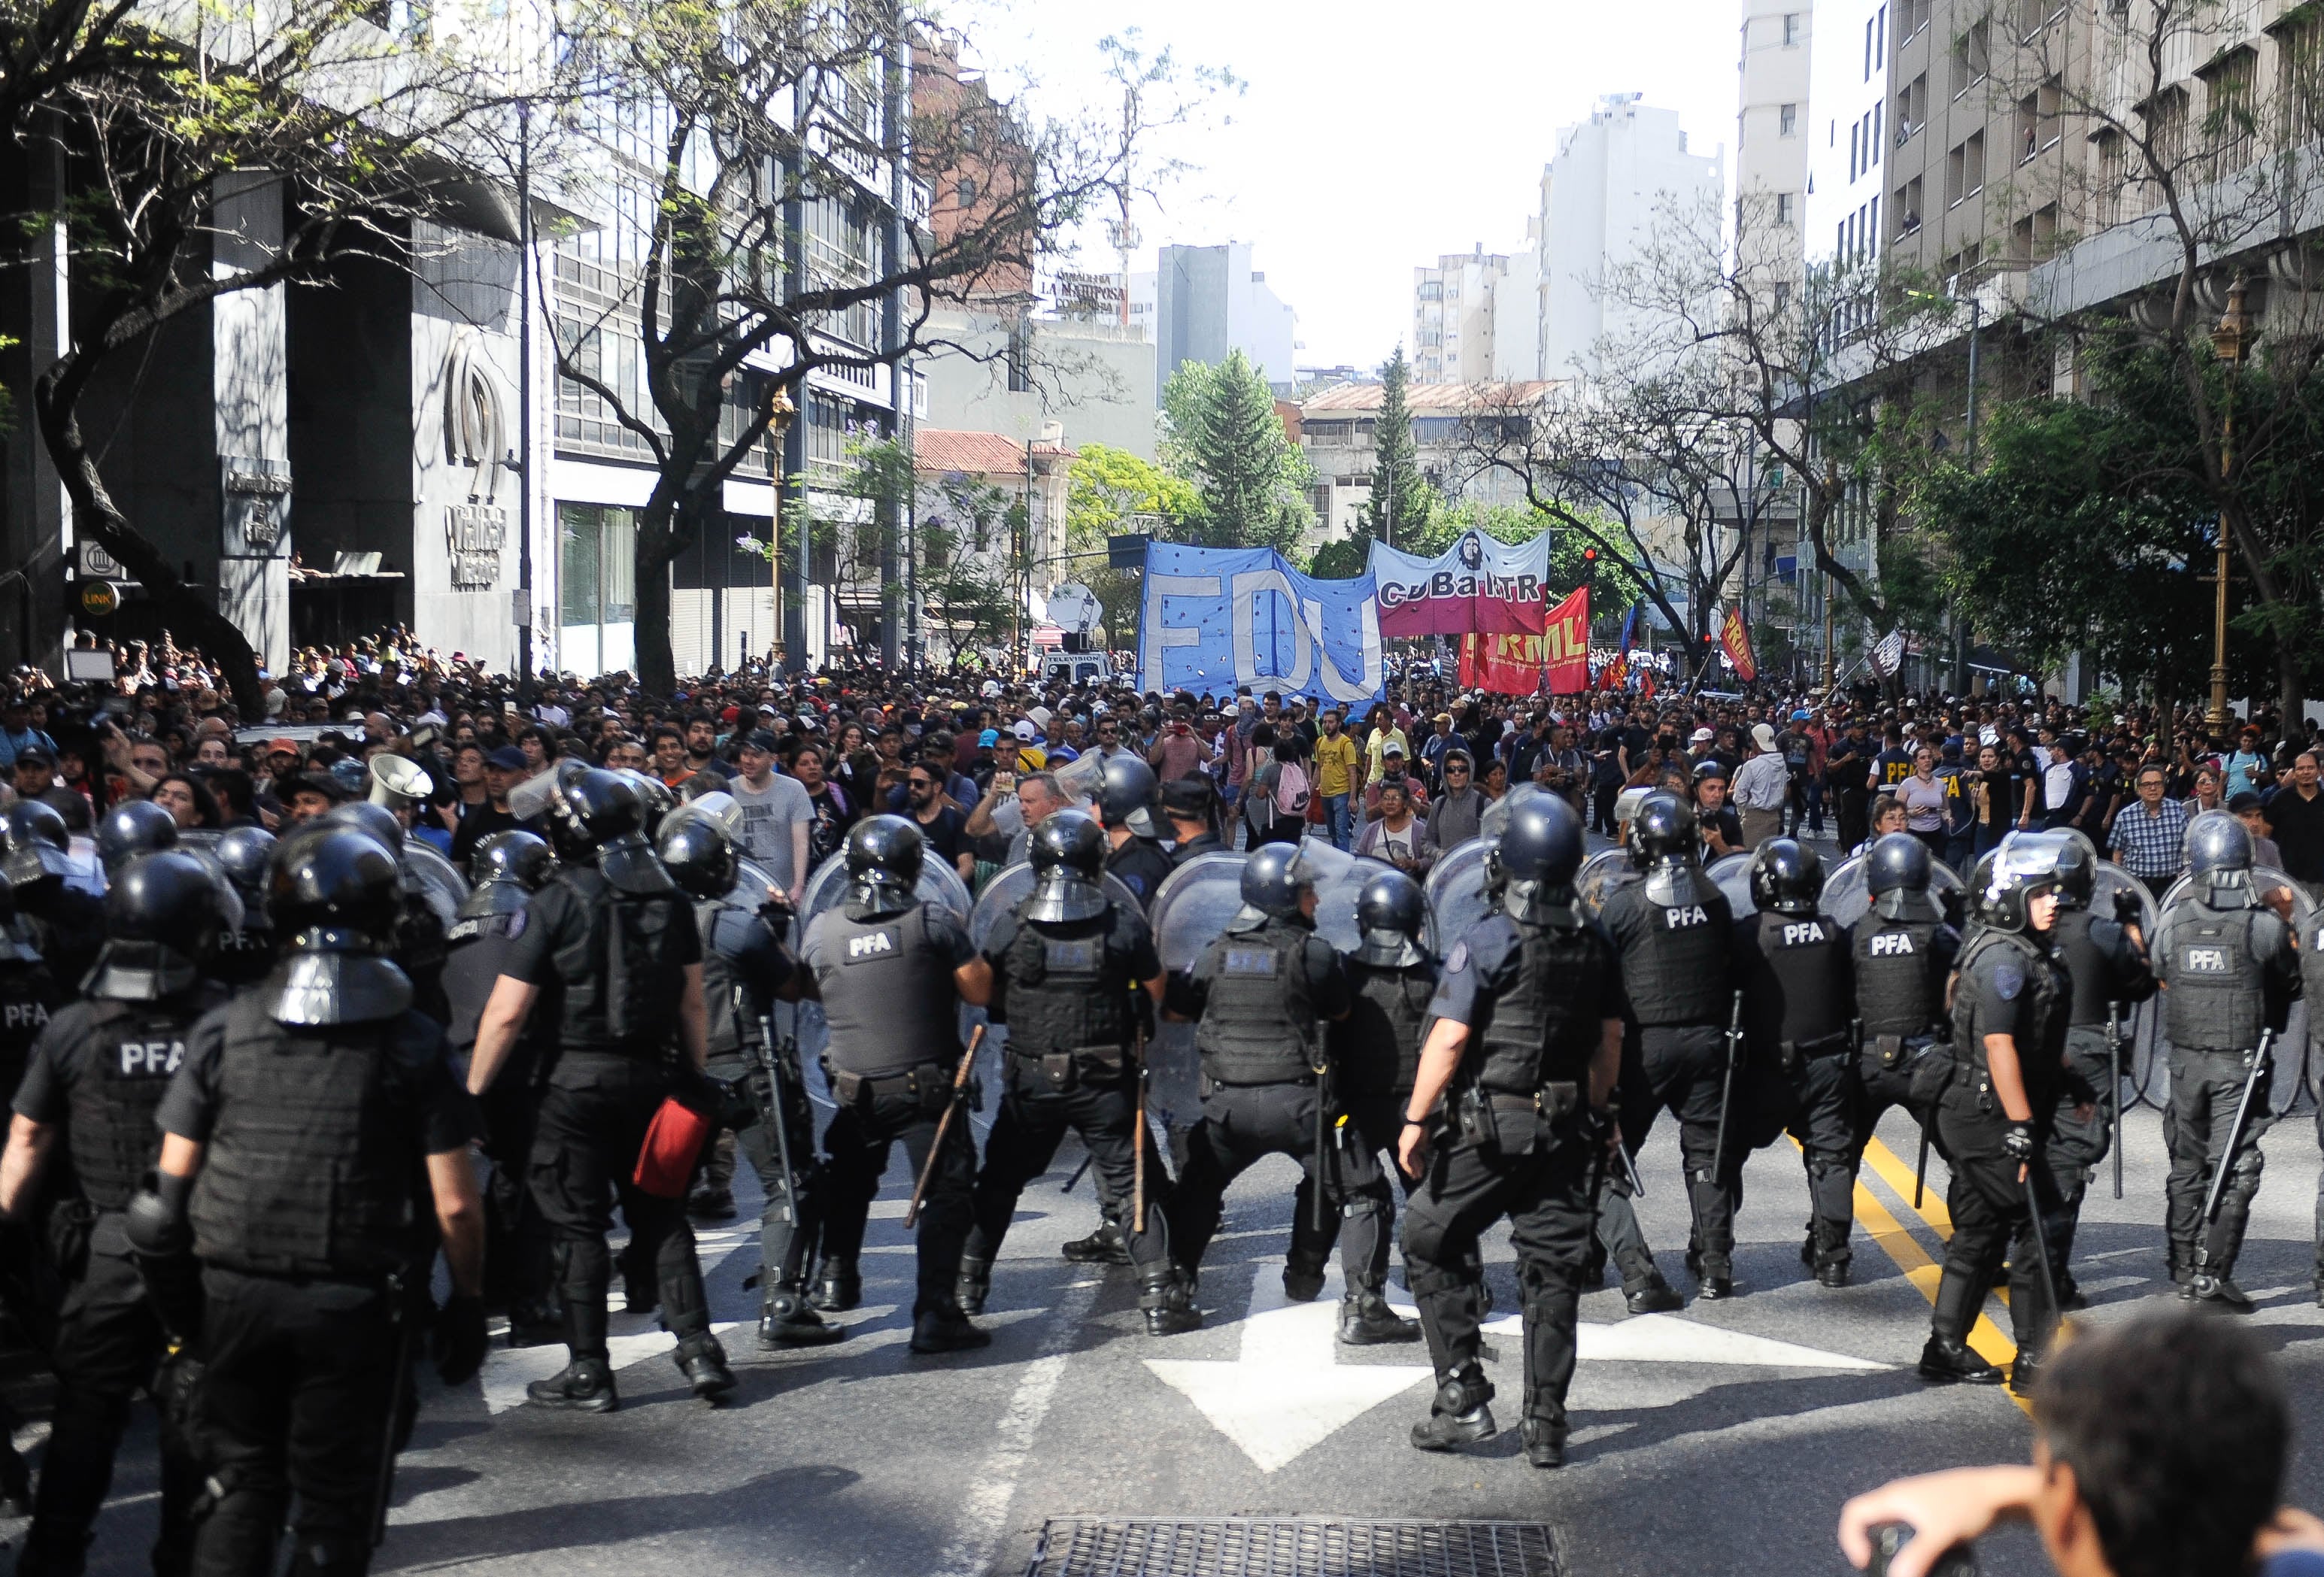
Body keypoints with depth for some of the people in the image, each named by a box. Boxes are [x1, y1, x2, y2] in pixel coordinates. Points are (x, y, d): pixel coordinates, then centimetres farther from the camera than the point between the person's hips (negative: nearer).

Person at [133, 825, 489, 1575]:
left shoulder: (223, 1030, -3)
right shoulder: (414, 1042, -8)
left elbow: (173, 1179, 0)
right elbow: (454, 1204, -10)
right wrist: (468, 1300, 3)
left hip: (236, 1293, 2)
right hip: (354, 1305, -2)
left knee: (241, 1483, 18)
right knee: (334, 1499, 11)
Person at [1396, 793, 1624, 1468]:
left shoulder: (1487, 940, -12)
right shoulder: (1595, 943, 6)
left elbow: (1448, 1039, -15)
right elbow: (1610, 1039, 13)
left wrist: (1416, 1120, -9)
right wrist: (1597, 1113, 25)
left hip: (1492, 1125, -5)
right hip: (1568, 1127, 5)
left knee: (1430, 1242, 9)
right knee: (1553, 1270, 9)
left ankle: (1463, 1398, 5)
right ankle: (1546, 1424, 10)